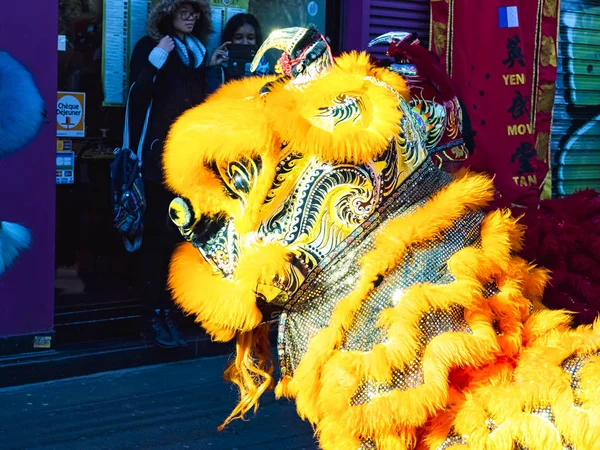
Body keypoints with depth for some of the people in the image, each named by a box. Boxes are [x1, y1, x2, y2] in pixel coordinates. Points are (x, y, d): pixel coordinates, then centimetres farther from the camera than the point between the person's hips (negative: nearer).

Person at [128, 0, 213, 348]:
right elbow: (137, 97, -13)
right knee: (157, 235, -6)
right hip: (159, 154, -5)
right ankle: (152, 317, -2)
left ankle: (166, 312, 10)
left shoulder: (198, 51, 17)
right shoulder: (150, 46, 1)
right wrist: (156, 59, -20)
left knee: (178, 236, 4)